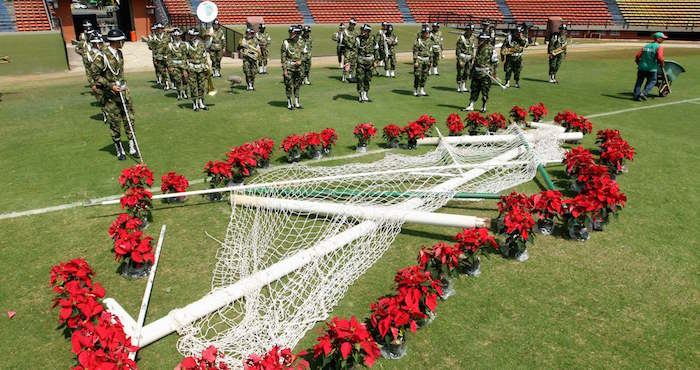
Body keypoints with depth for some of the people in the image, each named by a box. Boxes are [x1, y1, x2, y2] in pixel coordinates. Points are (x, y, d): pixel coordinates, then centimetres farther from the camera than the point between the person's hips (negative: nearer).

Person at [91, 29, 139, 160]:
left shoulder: (119, 53, 8)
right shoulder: (102, 57, -15)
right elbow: (95, 74, -12)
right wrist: (110, 86, -16)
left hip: (123, 91, 6)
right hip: (111, 95, -6)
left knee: (129, 119, 7)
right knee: (115, 123, 2)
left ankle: (132, 147, 15)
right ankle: (119, 149, 15)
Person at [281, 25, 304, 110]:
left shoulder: (300, 43, 6)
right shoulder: (286, 43, -7)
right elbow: (283, 57, -7)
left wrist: (300, 60, -7)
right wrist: (284, 69, -12)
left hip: (298, 67, 4)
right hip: (289, 67, -4)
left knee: (297, 85, 10)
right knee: (289, 86, 0)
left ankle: (297, 102, 20)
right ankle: (289, 103, 11)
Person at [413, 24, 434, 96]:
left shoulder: (430, 41, 9)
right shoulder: (418, 40, -8)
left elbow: (430, 52, 15)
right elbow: (415, 52, -9)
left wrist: (430, 62, 13)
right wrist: (415, 61, -15)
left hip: (426, 60, 5)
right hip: (419, 60, -5)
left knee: (424, 76, 7)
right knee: (417, 76, -5)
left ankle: (422, 90, 16)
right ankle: (415, 91, 5)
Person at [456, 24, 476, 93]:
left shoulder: (472, 38, 8)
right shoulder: (461, 38, -13)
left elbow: (473, 49, 17)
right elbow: (458, 50, -13)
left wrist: (472, 58, 13)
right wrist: (460, 60, -15)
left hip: (469, 58, 6)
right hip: (462, 57, -6)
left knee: (467, 73, 9)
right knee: (460, 73, -4)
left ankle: (464, 87, 19)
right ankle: (459, 88, 5)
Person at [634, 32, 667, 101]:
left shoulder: (646, 46, 13)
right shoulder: (659, 47, -4)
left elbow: (638, 56, 6)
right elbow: (660, 58, -16)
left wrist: (639, 63, 21)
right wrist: (661, 65, 2)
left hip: (642, 67, 5)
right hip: (651, 68, -5)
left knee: (639, 81, 11)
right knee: (652, 81, 11)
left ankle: (636, 95, 8)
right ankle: (644, 93, -5)